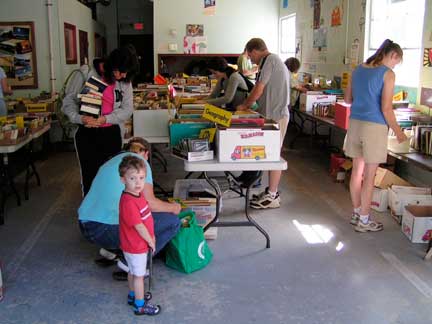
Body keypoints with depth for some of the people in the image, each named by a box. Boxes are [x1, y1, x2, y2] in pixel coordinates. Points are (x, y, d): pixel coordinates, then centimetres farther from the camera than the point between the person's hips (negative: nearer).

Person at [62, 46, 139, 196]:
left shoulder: (125, 82, 1)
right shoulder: (88, 74, -8)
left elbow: (127, 109, -2)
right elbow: (69, 100, -5)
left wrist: (105, 119, -18)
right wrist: (80, 118, -24)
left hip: (111, 134, 2)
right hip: (87, 133, -2)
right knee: (90, 175, 4)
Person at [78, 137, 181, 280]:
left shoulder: (111, 161, 24)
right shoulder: (140, 162, 2)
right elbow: (149, 202, -7)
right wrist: (173, 207, 12)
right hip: (108, 231, -9)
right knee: (172, 221, -2)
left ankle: (110, 252, 17)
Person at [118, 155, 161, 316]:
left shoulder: (138, 194, -1)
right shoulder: (128, 202, -32)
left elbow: (146, 218, 9)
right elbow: (139, 226, -26)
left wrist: (151, 237, 7)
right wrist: (150, 241, -14)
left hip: (137, 244, 9)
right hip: (136, 246, -9)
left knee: (133, 272, 25)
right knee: (139, 275, 7)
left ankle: (133, 296, 44)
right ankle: (140, 305, 23)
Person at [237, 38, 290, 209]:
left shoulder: (270, 60, -12)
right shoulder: (274, 60, 18)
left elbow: (259, 89, -13)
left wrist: (245, 106, 0)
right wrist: (248, 105, 16)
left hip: (275, 116, -10)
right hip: (273, 114, 10)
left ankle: (272, 196, 4)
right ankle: (271, 191, 23)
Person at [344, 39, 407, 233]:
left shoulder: (358, 69, 10)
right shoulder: (388, 74, -10)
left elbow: (348, 99, 16)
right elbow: (386, 109, -13)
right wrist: (398, 132, -3)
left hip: (355, 123, 7)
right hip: (374, 127, -6)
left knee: (357, 170, 16)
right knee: (369, 176, 2)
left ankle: (356, 213, 28)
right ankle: (363, 221, 11)